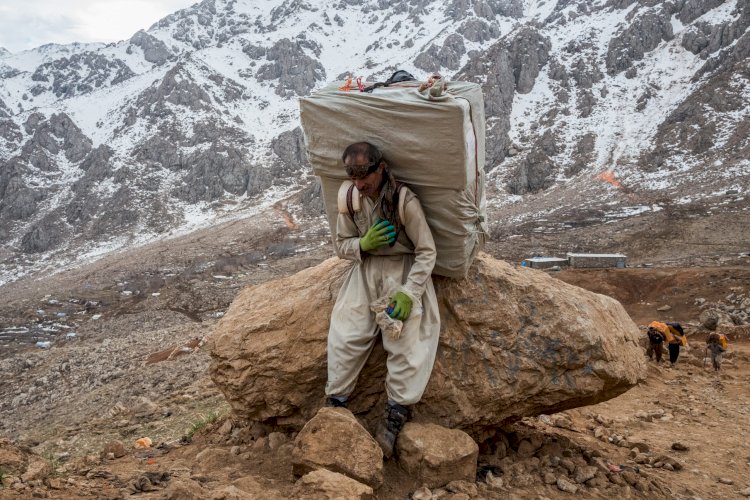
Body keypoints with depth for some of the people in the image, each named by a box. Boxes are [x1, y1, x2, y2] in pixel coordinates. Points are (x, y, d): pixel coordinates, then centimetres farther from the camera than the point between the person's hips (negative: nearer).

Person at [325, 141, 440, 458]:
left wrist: (408, 293, -22)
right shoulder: (348, 197, -4)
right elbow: (342, 245, 7)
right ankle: (334, 405, 0)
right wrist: (364, 243, -17)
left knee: (406, 338, -19)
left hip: (403, 268, -3)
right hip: (366, 267, 4)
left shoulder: (405, 200, -17)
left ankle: (394, 417, -11)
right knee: (344, 334, -12)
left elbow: (426, 251, -11)